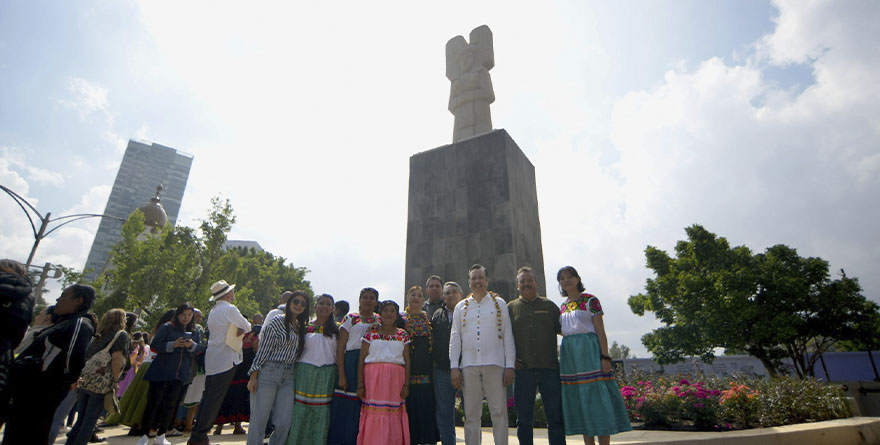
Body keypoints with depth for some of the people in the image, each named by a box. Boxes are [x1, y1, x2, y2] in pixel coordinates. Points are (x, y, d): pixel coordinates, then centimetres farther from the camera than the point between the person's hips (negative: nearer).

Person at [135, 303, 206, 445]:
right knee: (153, 402, 0)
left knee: (170, 405, 10)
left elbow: (201, 348, 5)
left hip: (179, 374, 4)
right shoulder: (167, 328, -2)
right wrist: (173, 344, -23)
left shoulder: (194, 332, 11)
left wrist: (192, 345, -15)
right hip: (161, 373, -4)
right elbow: (154, 346, -9)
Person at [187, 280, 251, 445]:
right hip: (225, 361, -9)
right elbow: (247, 327, -6)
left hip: (211, 361, 9)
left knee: (207, 398, 15)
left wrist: (238, 329, 5)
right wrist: (242, 328, 14)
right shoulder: (230, 309, -12)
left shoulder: (213, 311, 15)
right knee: (214, 400, -3)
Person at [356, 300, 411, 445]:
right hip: (373, 377, -1)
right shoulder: (371, 332, 6)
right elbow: (361, 359, 4)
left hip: (396, 379, 1)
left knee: (393, 416, 1)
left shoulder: (403, 334, 10)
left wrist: (406, 385, 0)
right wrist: (360, 384, -2)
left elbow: (407, 361, 8)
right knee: (373, 415, -1)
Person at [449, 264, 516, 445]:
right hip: (468, 366, 2)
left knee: (499, 412, 0)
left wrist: (510, 365, -1)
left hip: (494, 364, -1)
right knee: (471, 414, 7)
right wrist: (454, 367, 2)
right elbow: (455, 338, 10)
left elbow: (508, 336, 6)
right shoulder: (461, 307, 13)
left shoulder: (499, 303, 10)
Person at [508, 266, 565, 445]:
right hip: (523, 370, 0)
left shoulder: (549, 306, 11)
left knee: (556, 417, 5)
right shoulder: (510, 308, 8)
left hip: (549, 368, 0)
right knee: (524, 419, 8)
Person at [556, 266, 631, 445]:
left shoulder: (590, 300, -2)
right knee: (579, 401, 8)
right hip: (569, 353, 6)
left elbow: (600, 331, -7)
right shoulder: (563, 306, 14)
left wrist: (605, 357, -15)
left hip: (589, 351, -6)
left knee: (596, 397, -4)